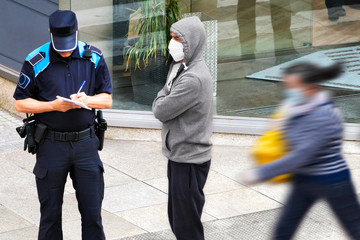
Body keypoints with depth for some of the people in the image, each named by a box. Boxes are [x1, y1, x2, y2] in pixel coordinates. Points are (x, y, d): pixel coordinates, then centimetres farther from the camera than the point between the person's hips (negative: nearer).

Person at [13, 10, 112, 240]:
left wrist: (87, 100, -17)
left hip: (85, 143, 2)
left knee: (92, 211, 4)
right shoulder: (36, 62, -7)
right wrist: (53, 105, -17)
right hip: (51, 144, -2)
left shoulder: (94, 58, 0)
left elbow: (107, 100, 5)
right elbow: (21, 103, -3)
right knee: (50, 212, 7)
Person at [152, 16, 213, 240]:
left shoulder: (193, 79, -24)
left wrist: (160, 101, -2)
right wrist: (163, 102, -5)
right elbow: (160, 107, 14)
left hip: (189, 160, -10)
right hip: (178, 154, 10)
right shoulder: (180, 68, 9)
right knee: (176, 219, 18)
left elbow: (161, 111, -20)